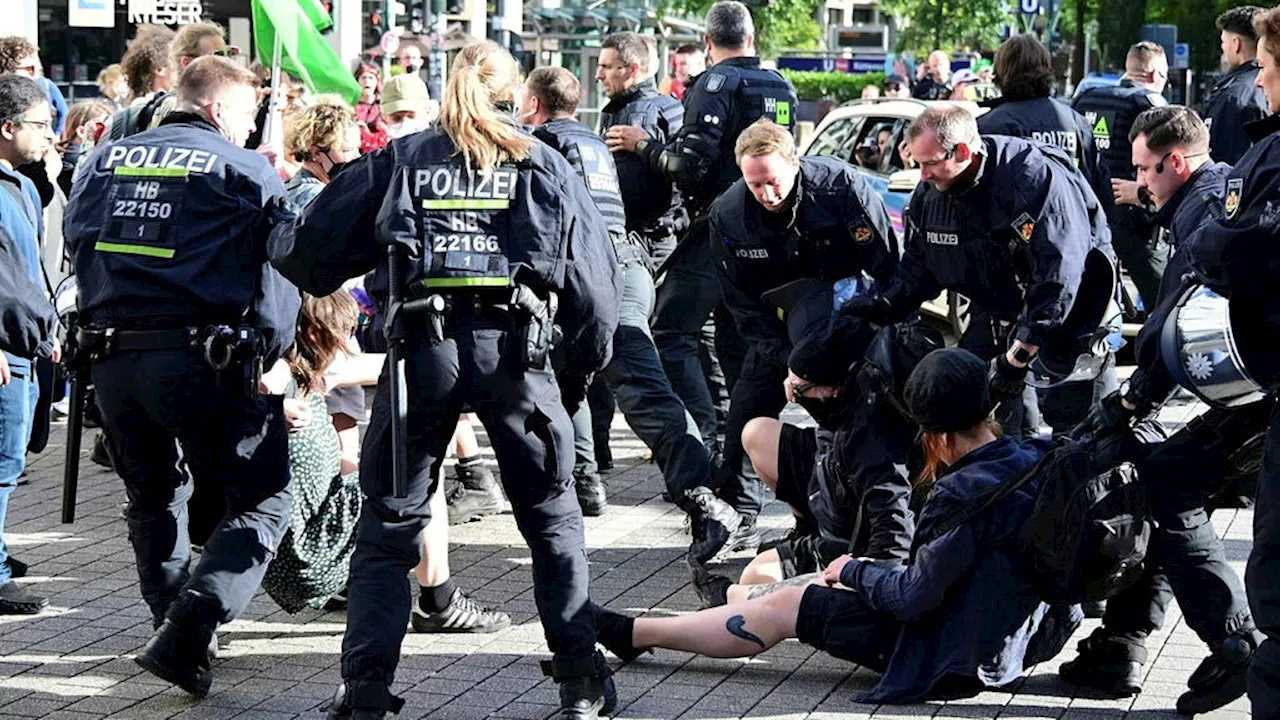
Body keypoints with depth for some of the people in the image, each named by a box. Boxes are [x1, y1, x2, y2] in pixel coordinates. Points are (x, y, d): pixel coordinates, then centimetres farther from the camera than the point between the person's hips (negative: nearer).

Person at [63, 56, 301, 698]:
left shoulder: (105, 161, 14)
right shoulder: (244, 171, -1)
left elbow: (76, 245, 21)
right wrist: (270, 352, 8)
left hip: (110, 354, 6)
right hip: (203, 358, -6)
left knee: (153, 497, 24)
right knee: (263, 501, 1)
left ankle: (177, 632, 28)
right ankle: (185, 634, -14)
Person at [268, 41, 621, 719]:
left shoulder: (398, 160, 14)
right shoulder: (545, 167, 15)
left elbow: (318, 246, 12)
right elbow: (594, 283, 11)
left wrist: (276, 240, 34)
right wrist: (580, 372, 20)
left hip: (421, 344, 0)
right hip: (514, 348, 0)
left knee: (389, 522, 9)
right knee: (551, 517, 13)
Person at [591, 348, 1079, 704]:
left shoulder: (964, 492, -27)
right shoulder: (1035, 459, -3)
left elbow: (914, 596, -23)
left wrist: (854, 571, -4)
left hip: (958, 654, -9)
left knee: (783, 608, 0)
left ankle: (631, 634, 11)